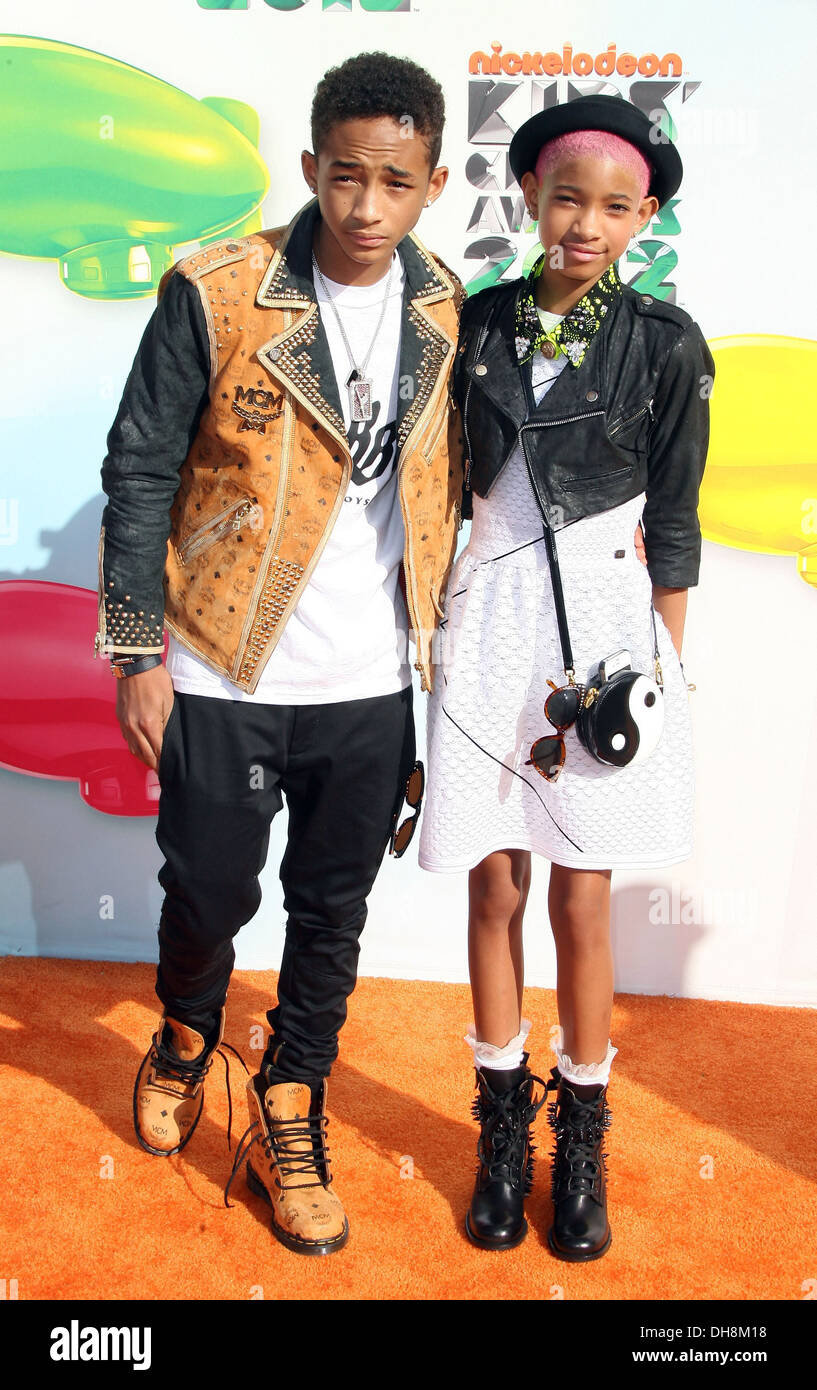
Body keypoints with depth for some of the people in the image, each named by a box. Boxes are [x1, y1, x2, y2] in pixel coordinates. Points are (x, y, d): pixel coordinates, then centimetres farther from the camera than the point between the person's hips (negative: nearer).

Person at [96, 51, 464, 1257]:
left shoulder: (448, 316, 2)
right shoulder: (216, 295, -9)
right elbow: (139, 475, -5)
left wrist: (449, 666, 10)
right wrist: (138, 656, -7)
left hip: (375, 689, 3)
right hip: (225, 675, -2)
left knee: (333, 916, 12)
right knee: (210, 896, 10)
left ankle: (287, 1123, 34)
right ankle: (186, 1038, 45)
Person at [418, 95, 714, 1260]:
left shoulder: (665, 345, -3)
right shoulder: (475, 324, 2)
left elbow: (672, 527, 1)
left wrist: (663, 669, 1)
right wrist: (425, 621, 6)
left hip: (603, 628, -1)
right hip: (487, 621, 2)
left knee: (583, 902, 5)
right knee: (496, 891, 9)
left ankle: (581, 1133, 27)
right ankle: (504, 1120, 28)